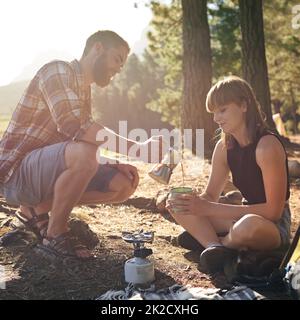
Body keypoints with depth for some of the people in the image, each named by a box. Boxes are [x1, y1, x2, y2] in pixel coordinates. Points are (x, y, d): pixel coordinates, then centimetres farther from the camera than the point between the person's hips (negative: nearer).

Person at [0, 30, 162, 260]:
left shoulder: (84, 89, 15)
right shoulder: (58, 71, -14)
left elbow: (88, 138, 14)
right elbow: (73, 125, -31)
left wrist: (116, 163, -5)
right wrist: (138, 149, -32)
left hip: (43, 169, 9)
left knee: (123, 185, -3)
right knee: (84, 153, -35)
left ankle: (38, 207, 8)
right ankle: (55, 234, -14)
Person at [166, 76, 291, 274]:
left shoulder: (267, 145, -22)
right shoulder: (224, 147, 0)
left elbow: (273, 210, -24)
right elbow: (210, 196, 6)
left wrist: (209, 208, -28)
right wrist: (193, 202, -20)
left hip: (274, 226, -6)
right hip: (246, 217, 7)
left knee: (249, 225, -41)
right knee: (178, 205, -6)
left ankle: (213, 240, -9)